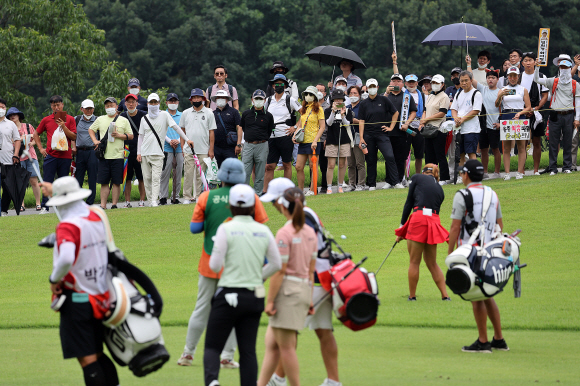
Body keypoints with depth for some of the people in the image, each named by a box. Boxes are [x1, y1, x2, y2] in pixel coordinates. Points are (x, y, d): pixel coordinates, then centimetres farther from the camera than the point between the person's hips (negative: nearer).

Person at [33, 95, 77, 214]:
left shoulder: (69, 119, 5)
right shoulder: (46, 120, 9)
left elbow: (74, 137, -1)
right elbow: (36, 134, 20)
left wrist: (63, 127, -12)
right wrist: (40, 148, 9)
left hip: (65, 156, -1)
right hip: (50, 155, 1)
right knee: (47, 182, -4)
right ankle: (44, 207, -3)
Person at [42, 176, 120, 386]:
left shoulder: (68, 226, -19)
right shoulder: (95, 216, 5)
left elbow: (66, 258, -36)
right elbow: (79, 206, 30)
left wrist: (54, 280, -19)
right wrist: (55, 191, 36)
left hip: (76, 299, -8)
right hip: (101, 298, 8)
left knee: (87, 359, -5)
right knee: (97, 355, 17)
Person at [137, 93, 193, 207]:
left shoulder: (164, 115, 5)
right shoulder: (144, 118, 13)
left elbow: (176, 127, 1)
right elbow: (141, 136, 15)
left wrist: (187, 139, -7)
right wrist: (138, 153, 8)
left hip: (157, 153, -3)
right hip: (145, 153, 3)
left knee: (155, 178, -13)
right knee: (147, 178, 2)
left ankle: (154, 201, -17)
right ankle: (150, 200, 8)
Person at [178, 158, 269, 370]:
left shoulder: (207, 197, -4)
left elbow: (194, 228, -2)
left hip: (210, 262, 1)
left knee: (202, 308, 11)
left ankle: (188, 353, 18)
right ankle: (227, 356, 5)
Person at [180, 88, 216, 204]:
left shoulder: (209, 113, 5)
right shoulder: (186, 113, 10)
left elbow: (211, 132, 4)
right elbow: (182, 131, 14)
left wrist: (211, 149, -2)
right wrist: (182, 147, 6)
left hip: (203, 151, -1)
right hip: (189, 150, 1)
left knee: (200, 175, 0)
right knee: (188, 174, -4)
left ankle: (198, 196, 6)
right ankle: (187, 197, -1)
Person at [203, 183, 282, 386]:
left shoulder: (226, 229, -8)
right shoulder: (263, 231, 4)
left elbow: (215, 265, -10)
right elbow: (276, 264, 6)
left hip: (229, 295, -4)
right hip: (254, 297, 4)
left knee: (212, 346, 1)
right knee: (248, 350, 8)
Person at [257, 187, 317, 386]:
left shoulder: (284, 233, -14)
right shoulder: (310, 233, 9)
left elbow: (279, 271, -16)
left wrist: (270, 301, -12)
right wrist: (309, 299, 19)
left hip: (288, 290, -8)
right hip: (305, 288, 8)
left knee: (286, 345, 1)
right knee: (271, 341, 14)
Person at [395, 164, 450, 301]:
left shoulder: (417, 178, 9)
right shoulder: (439, 188, 23)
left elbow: (409, 203, 5)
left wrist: (402, 225, 8)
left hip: (419, 218, -5)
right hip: (434, 221, 5)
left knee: (414, 262, 4)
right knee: (432, 263, 14)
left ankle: (412, 295, 9)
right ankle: (445, 295, 9)